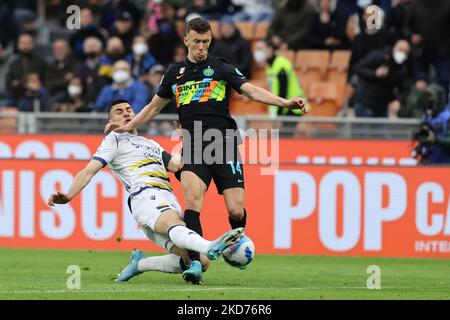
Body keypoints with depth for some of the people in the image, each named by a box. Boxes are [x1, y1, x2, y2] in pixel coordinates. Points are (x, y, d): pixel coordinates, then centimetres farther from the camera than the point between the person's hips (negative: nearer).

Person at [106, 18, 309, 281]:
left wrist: (285, 102, -16)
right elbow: (155, 106, 31)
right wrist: (127, 127, 26)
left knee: (236, 210, -9)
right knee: (192, 200, -23)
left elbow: (252, 90, -2)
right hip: (193, 146, 1)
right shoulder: (175, 72, 17)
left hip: (224, 143, -1)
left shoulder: (222, 68, 9)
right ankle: (194, 263, -24)